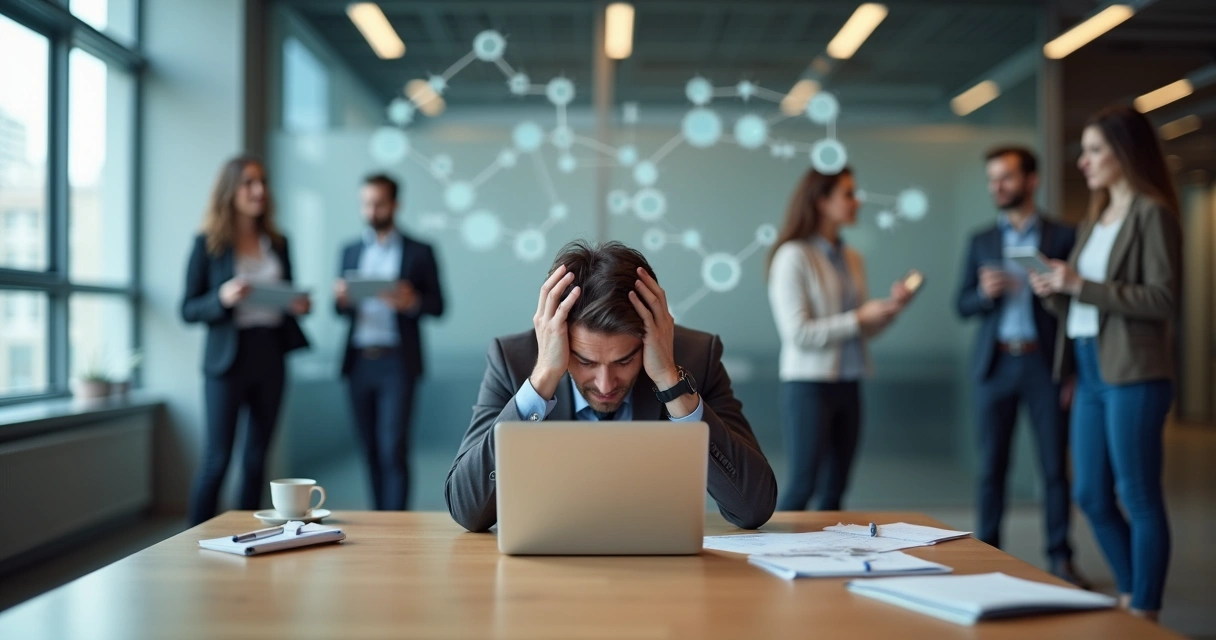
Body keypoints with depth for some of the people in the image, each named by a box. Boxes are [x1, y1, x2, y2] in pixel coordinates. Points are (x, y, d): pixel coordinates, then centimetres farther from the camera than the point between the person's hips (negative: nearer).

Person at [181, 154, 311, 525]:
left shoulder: (277, 242, 11)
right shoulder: (208, 244, -2)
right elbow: (188, 310, -2)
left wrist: (299, 306, -1)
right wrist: (223, 298, -21)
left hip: (271, 356, 5)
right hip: (228, 358, -4)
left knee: (257, 457, 8)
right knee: (217, 457, -3)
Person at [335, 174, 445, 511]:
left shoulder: (419, 252, 3)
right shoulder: (350, 251, 15)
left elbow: (437, 305, 2)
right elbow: (341, 309, 14)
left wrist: (412, 301, -19)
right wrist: (341, 300, -10)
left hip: (397, 362, -4)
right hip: (358, 362, 4)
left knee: (393, 448, -9)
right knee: (370, 448, 7)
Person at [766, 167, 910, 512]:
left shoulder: (852, 258, 10)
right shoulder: (794, 256, -11)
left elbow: (862, 331, 16)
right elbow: (797, 333, -16)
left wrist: (890, 306, -1)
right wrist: (858, 318, -15)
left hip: (848, 386, 7)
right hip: (809, 384, -7)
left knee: (837, 487, 10)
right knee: (802, 486, -4)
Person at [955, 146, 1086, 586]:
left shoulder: (1063, 237, 3)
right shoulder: (981, 242, 12)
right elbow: (963, 306, 10)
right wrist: (985, 293, -12)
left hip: (1044, 363, -2)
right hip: (995, 364, 2)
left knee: (1055, 466, 1)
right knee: (992, 466, 4)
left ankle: (1060, 558, 10)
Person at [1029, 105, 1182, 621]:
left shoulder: (1152, 214, -7)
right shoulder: (1094, 220, 18)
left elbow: (1165, 299, -16)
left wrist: (1083, 285, -18)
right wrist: (1055, 292, 0)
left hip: (1133, 374, -8)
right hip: (1089, 372, 8)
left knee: (1139, 498, 0)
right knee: (1090, 496, 13)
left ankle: (1144, 614, 10)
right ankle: (1130, 596, 29)